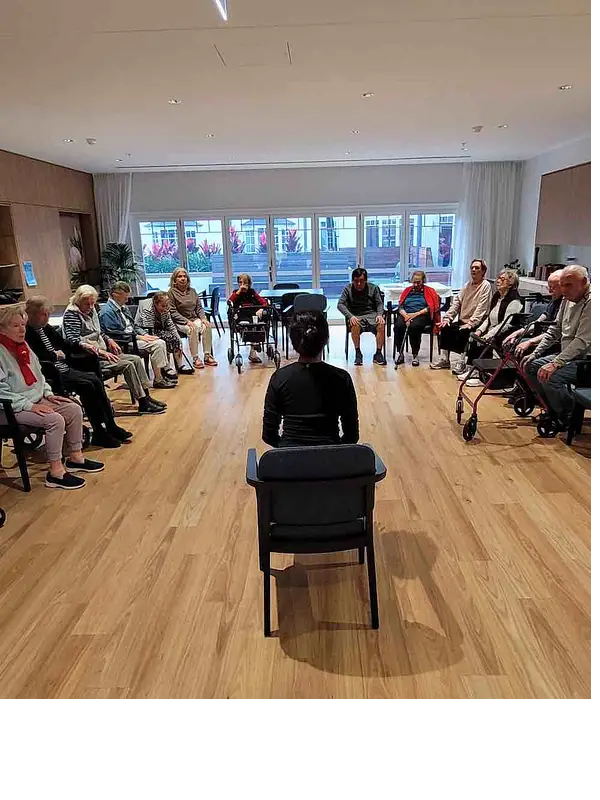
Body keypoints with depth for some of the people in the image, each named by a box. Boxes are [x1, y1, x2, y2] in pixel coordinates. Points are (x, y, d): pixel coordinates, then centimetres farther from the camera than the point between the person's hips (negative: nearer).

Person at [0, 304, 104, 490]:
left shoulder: (23, 346, 10)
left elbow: (38, 374, 21)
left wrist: (48, 394, 7)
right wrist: (29, 406, -23)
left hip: (37, 400, 9)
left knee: (74, 409, -2)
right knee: (55, 420, -27)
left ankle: (75, 457, 10)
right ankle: (56, 472, -18)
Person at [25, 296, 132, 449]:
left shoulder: (47, 328, 15)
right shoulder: (26, 334, -12)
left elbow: (65, 345, 22)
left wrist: (82, 346, 6)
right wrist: (55, 355, -13)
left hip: (64, 368, 9)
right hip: (50, 375, -8)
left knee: (95, 380, -10)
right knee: (87, 385, -22)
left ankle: (110, 426, -6)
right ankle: (99, 434, -15)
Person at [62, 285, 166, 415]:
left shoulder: (91, 311, 13)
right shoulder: (71, 314, -13)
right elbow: (74, 340, -25)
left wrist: (109, 340, 6)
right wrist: (99, 351, -28)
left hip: (101, 352, 9)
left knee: (136, 359, -1)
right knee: (127, 365, -21)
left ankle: (146, 396, 0)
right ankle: (143, 404, -15)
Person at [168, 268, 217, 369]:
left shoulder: (192, 291, 14)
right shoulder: (171, 292, -3)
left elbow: (199, 307, 15)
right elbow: (172, 312, -10)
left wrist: (203, 318, -5)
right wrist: (186, 321, -20)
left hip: (195, 319, 5)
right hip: (180, 322, -5)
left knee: (207, 326, -25)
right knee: (192, 329, -35)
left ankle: (208, 356, -22)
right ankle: (195, 359, -30)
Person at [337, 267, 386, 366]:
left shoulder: (373, 288, 10)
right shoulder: (348, 289, 5)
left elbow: (380, 303, 7)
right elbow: (340, 304, -5)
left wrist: (379, 315, -15)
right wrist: (350, 316, -23)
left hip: (371, 314, 1)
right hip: (355, 316, -1)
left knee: (381, 324, -30)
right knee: (355, 325, -36)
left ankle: (378, 353, -19)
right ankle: (358, 353, -19)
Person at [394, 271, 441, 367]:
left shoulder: (430, 291, 15)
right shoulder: (407, 290, 25)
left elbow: (430, 307, 0)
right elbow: (400, 306, 12)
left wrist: (415, 314, -12)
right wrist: (405, 315, -9)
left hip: (421, 315, -3)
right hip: (405, 314, 3)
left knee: (414, 326, -37)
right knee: (398, 326, -31)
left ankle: (415, 355, -26)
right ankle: (400, 354, -21)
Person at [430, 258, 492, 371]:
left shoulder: (485, 286, -8)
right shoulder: (467, 285, 15)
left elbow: (481, 308, -17)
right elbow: (457, 302, 10)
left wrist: (470, 323, -24)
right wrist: (447, 318, -1)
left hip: (475, 323, -7)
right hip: (461, 321, 7)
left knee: (463, 332, -32)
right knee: (445, 328, -10)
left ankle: (462, 363, -22)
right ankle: (444, 360, -2)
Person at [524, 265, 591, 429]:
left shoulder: (589, 303, -21)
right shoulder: (567, 299, 9)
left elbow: (582, 341, -28)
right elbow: (555, 330, 17)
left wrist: (555, 363, -33)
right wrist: (535, 353, 9)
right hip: (568, 355, 10)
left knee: (551, 377, -29)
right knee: (531, 366, 6)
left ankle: (570, 420, -4)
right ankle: (553, 411, 15)